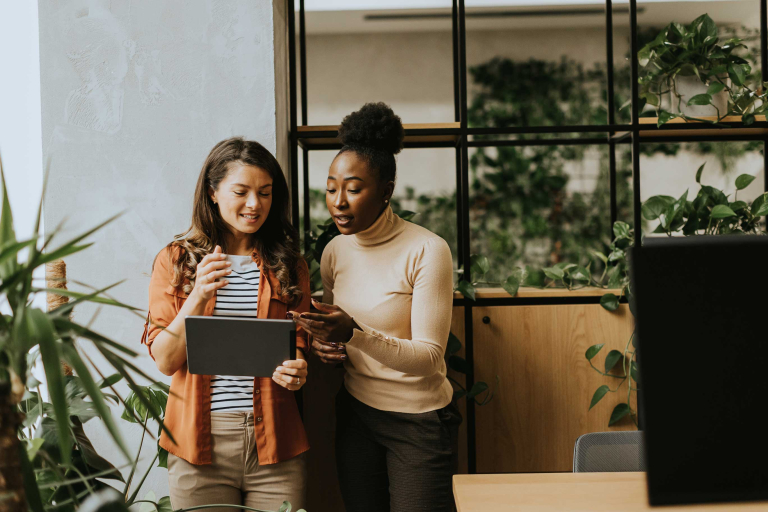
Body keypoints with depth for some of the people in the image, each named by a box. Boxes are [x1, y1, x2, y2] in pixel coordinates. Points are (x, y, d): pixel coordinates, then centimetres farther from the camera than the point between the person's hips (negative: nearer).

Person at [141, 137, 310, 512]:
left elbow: (300, 345, 12)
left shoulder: (288, 265, 9)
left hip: (274, 443, 1)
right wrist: (198, 297, -16)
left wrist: (297, 372, -12)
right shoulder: (175, 261, 4)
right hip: (200, 444, -1)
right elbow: (165, 361, -2)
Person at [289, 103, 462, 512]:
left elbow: (428, 357, -19)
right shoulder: (334, 252, 4)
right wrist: (324, 345, -7)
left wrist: (355, 334, -33)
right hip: (355, 412, 5)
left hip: (419, 420, -5)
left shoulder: (427, 251, -15)